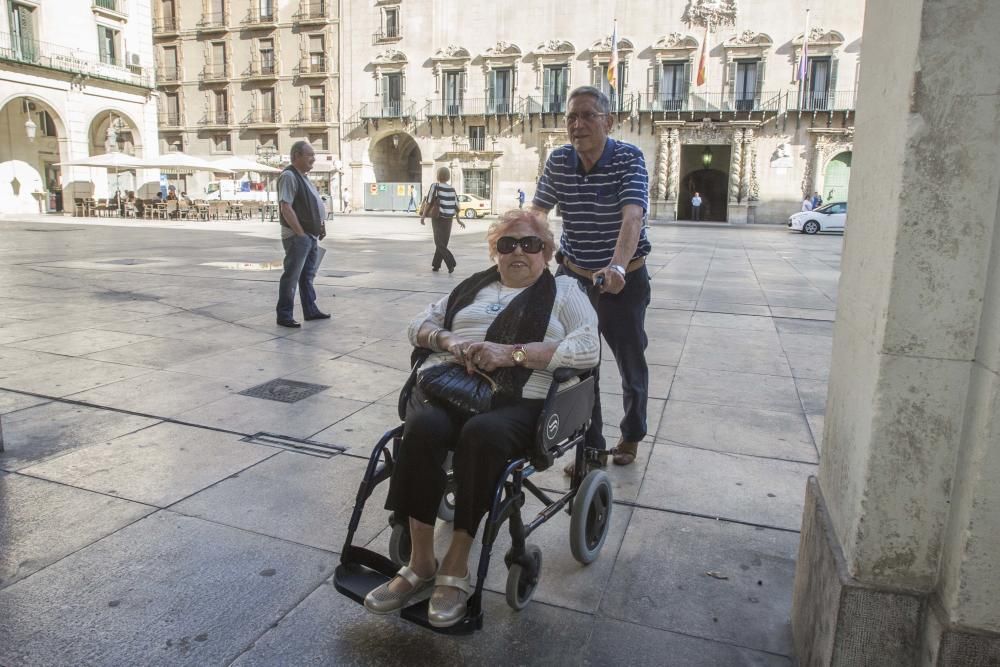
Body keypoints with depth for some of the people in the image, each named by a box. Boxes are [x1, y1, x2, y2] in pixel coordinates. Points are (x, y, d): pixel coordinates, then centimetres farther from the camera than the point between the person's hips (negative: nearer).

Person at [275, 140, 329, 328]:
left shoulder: (303, 177, 16)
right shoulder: (289, 176, -14)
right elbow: (286, 208, -22)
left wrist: (321, 226, 13)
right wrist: (300, 233, -21)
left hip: (311, 235, 10)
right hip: (297, 236, -10)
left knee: (308, 276, 16)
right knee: (291, 276, -4)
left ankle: (310, 310, 26)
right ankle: (284, 316, 3)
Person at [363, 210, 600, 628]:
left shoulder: (564, 291, 15)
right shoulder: (474, 286, 27)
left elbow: (588, 348, -3)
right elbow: (419, 325, 25)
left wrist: (512, 352, -13)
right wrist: (447, 340, 0)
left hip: (516, 398, -3)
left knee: (481, 434, -37)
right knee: (423, 428, -31)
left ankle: (456, 569, -21)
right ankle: (421, 563, -18)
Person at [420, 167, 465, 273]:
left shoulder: (435, 186, -9)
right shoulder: (452, 189, 3)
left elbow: (428, 202, -13)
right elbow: (456, 205, 4)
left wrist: (423, 216, -4)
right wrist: (459, 220, 14)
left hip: (438, 218, -4)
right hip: (448, 219, 5)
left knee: (439, 244, -2)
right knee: (443, 243, 15)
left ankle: (451, 263, -21)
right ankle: (436, 265, 20)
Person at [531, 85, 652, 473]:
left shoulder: (629, 159, -16)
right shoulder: (558, 161, -3)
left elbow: (632, 216, -31)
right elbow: (536, 214, -4)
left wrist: (617, 267, -48)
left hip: (624, 280, -3)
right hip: (574, 276, 3)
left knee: (631, 363, 12)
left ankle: (631, 435, 37)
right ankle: (591, 447, 19)